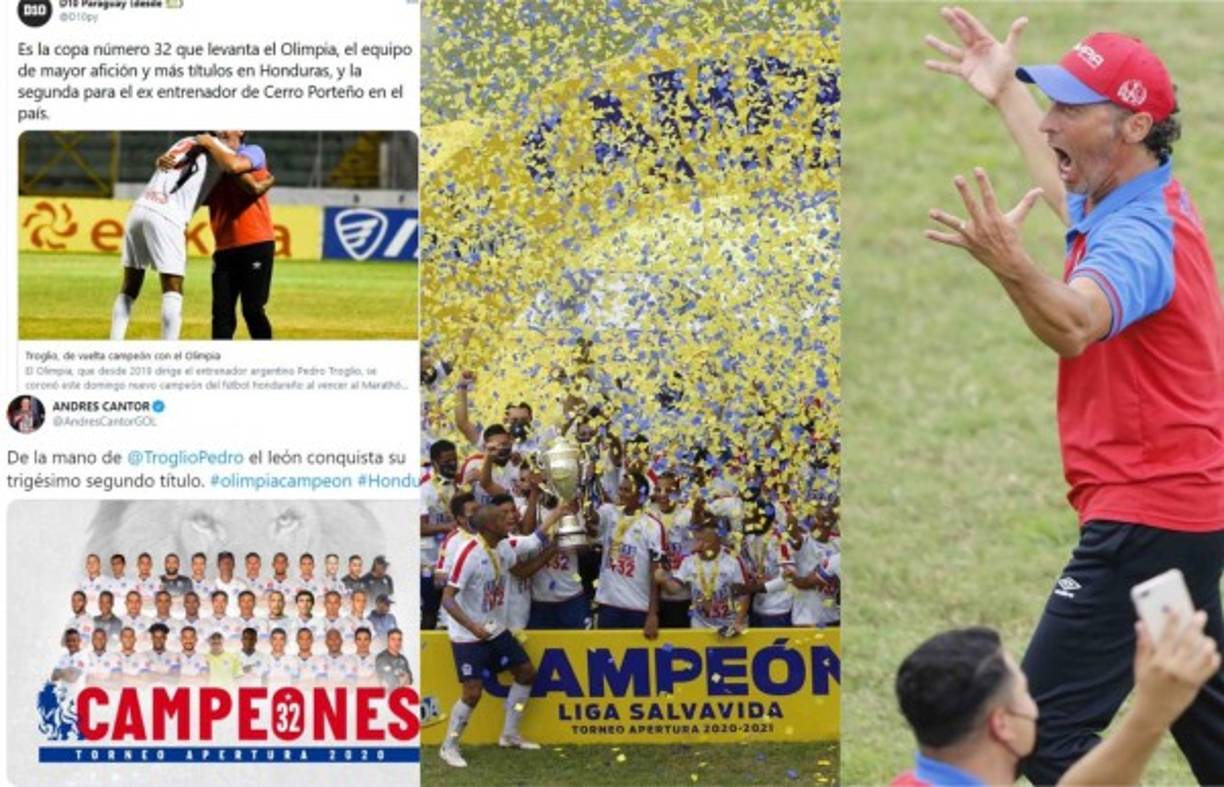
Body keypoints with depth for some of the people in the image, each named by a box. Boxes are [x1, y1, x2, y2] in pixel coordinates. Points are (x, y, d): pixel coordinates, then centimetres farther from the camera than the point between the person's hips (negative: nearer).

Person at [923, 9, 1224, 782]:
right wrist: (1008, 95, 40)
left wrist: (1012, 265, -62)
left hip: (1143, 519, -11)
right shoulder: (1143, 198, 9)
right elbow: (1071, 192, 35)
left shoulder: (1137, 237, -21)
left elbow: (1073, 326, -44)